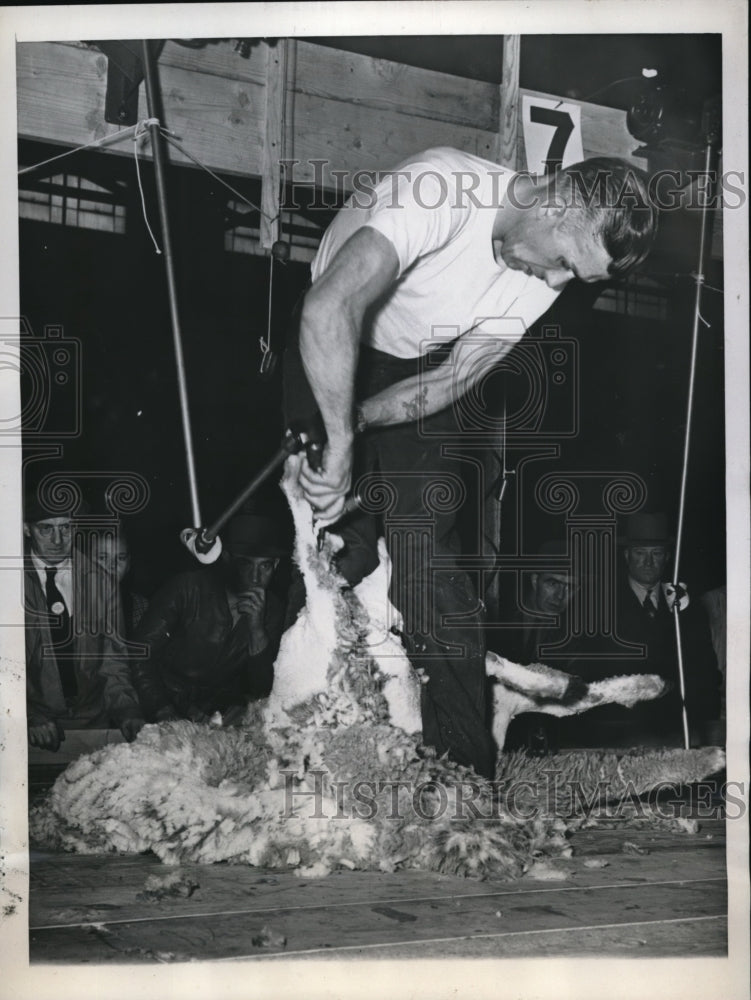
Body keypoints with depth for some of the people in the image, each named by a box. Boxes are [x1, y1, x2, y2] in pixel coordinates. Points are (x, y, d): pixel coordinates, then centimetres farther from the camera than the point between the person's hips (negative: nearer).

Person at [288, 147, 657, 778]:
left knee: (429, 566, -6)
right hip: (328, 354, -3)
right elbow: (330, 307, -46)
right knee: (342, 552, -11)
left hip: (412, 374, 4)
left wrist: (356, 422, -28)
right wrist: (340, 442, -47)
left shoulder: (537, 285, -14)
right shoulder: (442, 189, -35)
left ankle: (469, 771, 0)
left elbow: (453, 381, -14)